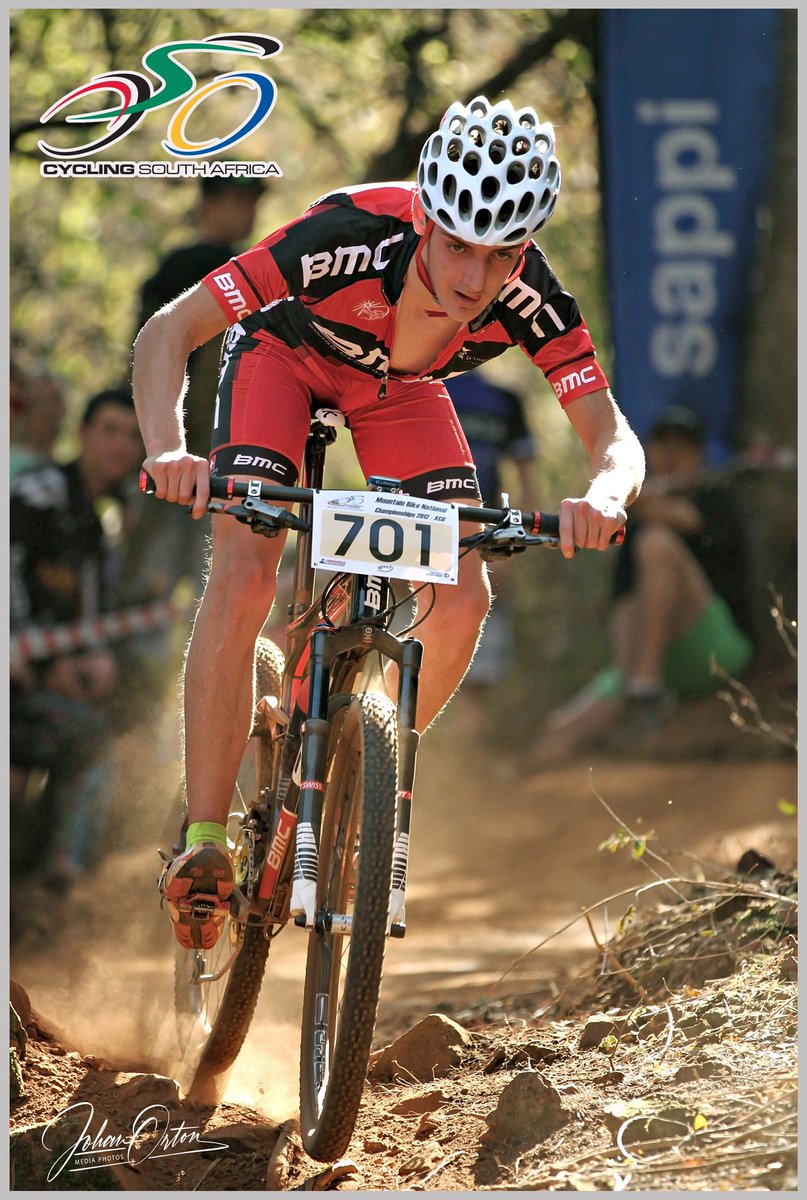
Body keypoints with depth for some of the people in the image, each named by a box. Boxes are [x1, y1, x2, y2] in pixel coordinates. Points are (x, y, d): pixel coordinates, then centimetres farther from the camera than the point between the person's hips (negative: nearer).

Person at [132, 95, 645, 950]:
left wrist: (603, 493, -54)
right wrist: (167, 450, -56)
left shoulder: (531, 299, -32)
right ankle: (204, 843, -15)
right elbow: (166, 333, -38)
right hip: (285, 351, -3)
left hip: (398, 387, 3)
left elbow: (615, 437, -29)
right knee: (242, 582, -22)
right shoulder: (353, 238, -41)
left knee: (463, 600, -12)